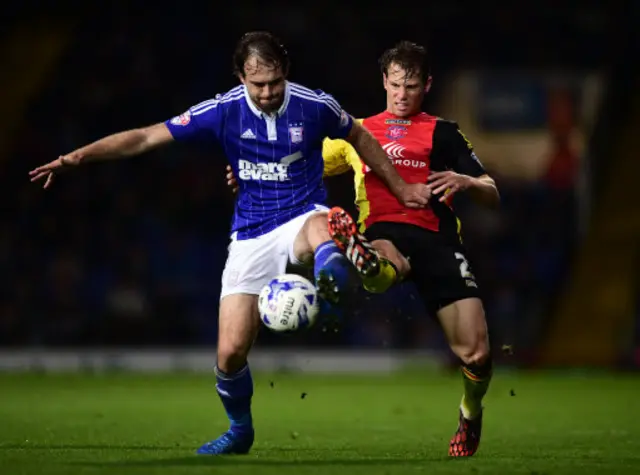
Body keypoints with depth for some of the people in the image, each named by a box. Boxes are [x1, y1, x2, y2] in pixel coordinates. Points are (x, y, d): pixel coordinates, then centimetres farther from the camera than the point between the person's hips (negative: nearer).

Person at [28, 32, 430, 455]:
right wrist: (76, 157, -17)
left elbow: (361, 139, 11)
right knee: (230, 352, -4)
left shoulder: (315, 106, -10)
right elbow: (146, 138, -8)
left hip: (303, 217, -1)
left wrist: (401, 188, 17)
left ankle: (331, 279, -72)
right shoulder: (223, 111, -9)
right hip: (251, 236, 1)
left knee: (321, 227, -42)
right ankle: (240, 430, 21)